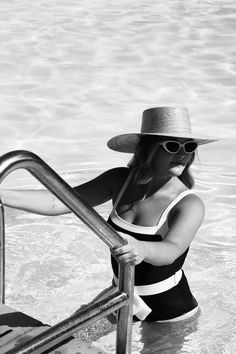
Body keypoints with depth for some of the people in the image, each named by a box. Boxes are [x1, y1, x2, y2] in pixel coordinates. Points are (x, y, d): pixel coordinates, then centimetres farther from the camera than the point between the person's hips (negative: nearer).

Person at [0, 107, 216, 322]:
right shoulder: (120, 180, -8)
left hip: (170, 311, -4)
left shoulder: (190, 205, -21)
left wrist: (142, 249, -63)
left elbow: (171, 250, -39)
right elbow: (60, 202, -16)